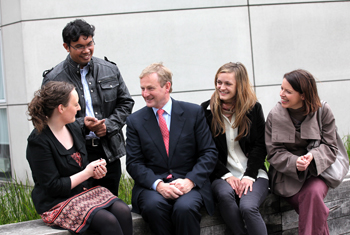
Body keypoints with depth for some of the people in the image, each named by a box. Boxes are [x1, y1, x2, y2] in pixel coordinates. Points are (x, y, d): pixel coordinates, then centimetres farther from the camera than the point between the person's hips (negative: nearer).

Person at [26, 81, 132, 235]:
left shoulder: (74, 128, 9)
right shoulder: (38, 141, -14)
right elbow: (53, 187, -16)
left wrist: (95, 171, -1)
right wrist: (87, 173, -11)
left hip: (85, 191, 7)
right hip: (57, 203, -7)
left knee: (123, 211, -21)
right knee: (108, 221, -29)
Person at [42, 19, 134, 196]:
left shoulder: (110, 70, 7)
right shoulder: (53, 79, -5)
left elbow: (125, 102, 12)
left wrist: (109, 126, -5)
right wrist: (82, 124, -18)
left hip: (109, 151, 4)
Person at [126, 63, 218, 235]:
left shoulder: (193, 112, 6)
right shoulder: (134, 121, 8)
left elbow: (209, 153, 3)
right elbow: (134, 163, 3)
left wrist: (190, 180, -13)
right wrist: (157, 184, -15)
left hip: (189, 184, -1)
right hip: (152, 185, 1)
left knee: (184, 208, -33)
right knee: (153, 205, -33)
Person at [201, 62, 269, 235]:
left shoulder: (253, 108, 6)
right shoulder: (206, 110, 4)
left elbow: (259, 146, 3)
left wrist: (249, 176, -11)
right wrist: (226, 175, -9)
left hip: (253, 174, 0)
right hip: (223, 175, 1)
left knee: (248, 207, -30)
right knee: (224, 194, -35)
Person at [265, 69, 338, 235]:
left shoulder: (323, 111, -3)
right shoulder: (274, 115, -3)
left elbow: (330, 148, -3)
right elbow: (274, 153, -4)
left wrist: (312, 156, -25)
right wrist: (294, 162, -24)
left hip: (317, 172, 1)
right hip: (286, 174, 0)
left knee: (314, 192, -32)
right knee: (313, 203, -27)